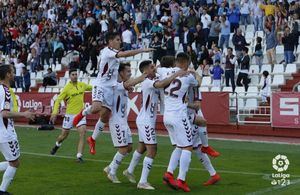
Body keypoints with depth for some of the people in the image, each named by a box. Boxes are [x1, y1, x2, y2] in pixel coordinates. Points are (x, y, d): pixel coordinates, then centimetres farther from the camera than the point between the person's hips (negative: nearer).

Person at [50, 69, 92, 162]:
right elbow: (58, 100, -10)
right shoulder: (67, 88, -10)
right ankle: (57, 145, 46)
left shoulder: (82, 85, 2)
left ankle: (79, 156, -13)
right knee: (64, 135, 11)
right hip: (70, 114, -3)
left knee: (82, 133, -15)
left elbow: (92, 88, 22)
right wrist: (55, 112, -21)